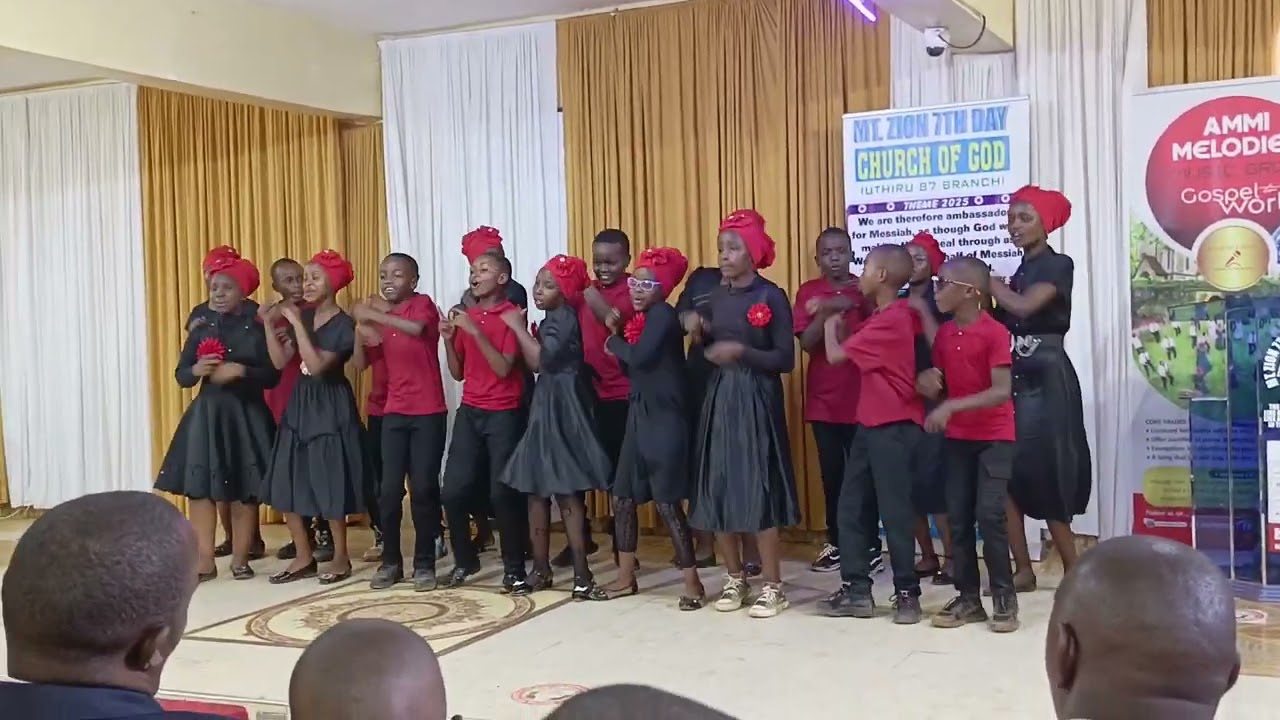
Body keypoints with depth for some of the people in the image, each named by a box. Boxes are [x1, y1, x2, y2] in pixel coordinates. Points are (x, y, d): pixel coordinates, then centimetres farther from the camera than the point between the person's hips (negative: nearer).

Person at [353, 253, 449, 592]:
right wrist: (362, 329, -3)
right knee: (389, 489, 2)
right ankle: (390, 561, 13)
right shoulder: (383, 314, 13)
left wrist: (374, 315, -26)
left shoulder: (424, 304, -6)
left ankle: (425, 563, 9)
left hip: (428, 413, -5)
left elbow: (416, 328, -30)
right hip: (394, 413, 5)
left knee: (423, 488, -1)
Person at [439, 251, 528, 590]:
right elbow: (458, 373, 14)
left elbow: (503, 368, -16)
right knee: (453, 492, 1)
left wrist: (475, 331, -20)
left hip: (504, 415, -5)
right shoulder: (465, 316, 11)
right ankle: (464, 560, 20)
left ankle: (514, 568, 7)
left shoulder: (511, 315, -6)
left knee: (503, 494, -7)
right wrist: (448, 339, -1)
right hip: (469, 413, 5)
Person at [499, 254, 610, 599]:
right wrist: (522, 329, 6)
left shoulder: (564, 318, -12)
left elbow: (541, 359, -22)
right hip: (544, 407, 10)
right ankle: (541, 569, 16)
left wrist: (518, 327, -13)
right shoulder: (551, 320, 17)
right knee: (536, 489, 9)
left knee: (565, 490, -10)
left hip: (563, 409, -10)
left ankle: (581, 572, -6)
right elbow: (535, 364, 13)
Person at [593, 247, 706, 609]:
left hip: (664, 417, -9)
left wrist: (614, 342, -8)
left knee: (667, 501, -6)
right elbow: (632, 369, 12)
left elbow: (639, 357, -26)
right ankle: (626, 577, 23)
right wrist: (618, 334, 1)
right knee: (623, 497, 11)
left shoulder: (663, 314, -12)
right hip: (639, 414, 9)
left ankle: (692, 582, 4)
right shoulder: (641, 318, 14)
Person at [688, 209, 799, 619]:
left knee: (759, 490, -6)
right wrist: (699, 334, -2)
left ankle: (773, 587, 4)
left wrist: (741, 352, -21)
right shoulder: (717, 297, 10)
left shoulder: (771, 297, -7)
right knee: (717, 489, 6)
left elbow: (785, 360, -10)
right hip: (719, 398, 6)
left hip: (757, 401, -6)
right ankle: (735, 580, 20)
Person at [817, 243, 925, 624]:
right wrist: (838, 320, 8)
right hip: (871, 424, 10)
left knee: (895, 510, -2)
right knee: (851, 506, 10)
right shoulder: (895, 316, 14)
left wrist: (831, 320, 1)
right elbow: (854, 350, 16)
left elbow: (835, 354, -15)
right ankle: (857, 588, 16)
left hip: (894, 426, -10)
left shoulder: (890, 319, -17)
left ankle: (907, 592, 9)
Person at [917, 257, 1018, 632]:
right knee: (958, 518, 5)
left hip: (994, 437, -6)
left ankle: (1004, 598, 2)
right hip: (957, 437, 6)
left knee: (990, 515, -11)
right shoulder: (943, 334, 5)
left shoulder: (994, 333, -15)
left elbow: (1002, 392, -21)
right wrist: (928, 383, -9)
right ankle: (968, 597, 15)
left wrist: (952, 405, -28)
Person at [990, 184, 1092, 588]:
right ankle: (1023, 569, 7)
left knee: (1045, 472, -6)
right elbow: (1003, 323, 8)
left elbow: (1023, 306, -20)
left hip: (1046, 379, -7)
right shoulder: (1019, 272, 17)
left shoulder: (1058, 265, -5)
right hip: (1013, 378, 7)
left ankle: (1073, 570, 6)